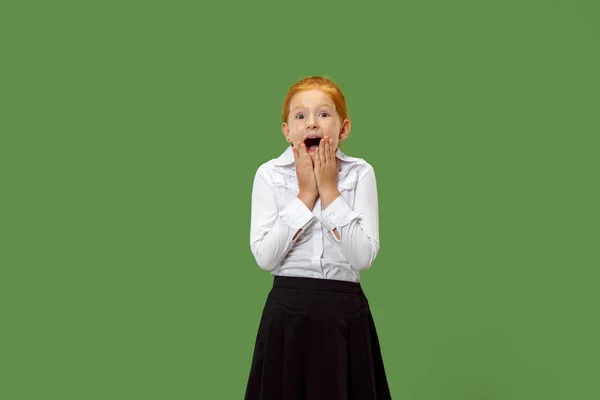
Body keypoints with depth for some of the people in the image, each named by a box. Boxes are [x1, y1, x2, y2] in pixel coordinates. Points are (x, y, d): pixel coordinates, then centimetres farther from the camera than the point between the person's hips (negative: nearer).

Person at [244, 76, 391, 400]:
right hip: (288, 312, 0)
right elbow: (264, 257, -11)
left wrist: (329, 190, -11)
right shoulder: (269, 175, -1)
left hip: (346, 313, 1)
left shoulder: (360, 174, -1)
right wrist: (306, 194, -11)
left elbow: (364, 256, -11)